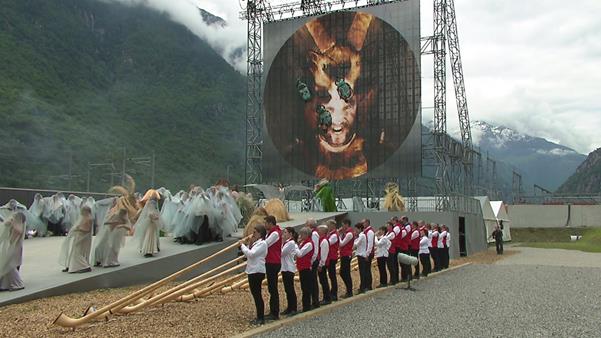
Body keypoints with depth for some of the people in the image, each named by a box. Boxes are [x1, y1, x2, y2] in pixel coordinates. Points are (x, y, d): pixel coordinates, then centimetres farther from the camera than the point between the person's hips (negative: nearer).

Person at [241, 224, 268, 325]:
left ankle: (261, 318, 0)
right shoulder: (255, 243, 17)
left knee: (257, 294, -6)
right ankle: (259, 317, 20)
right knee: (255, 294, 13)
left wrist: (242, 246, -10)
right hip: (252, 271, 10)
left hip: (257, 272, -10)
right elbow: (248, 254, 15)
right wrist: (249, 244, 3)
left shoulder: (262, 243, -13)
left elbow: (251, 254, -22)